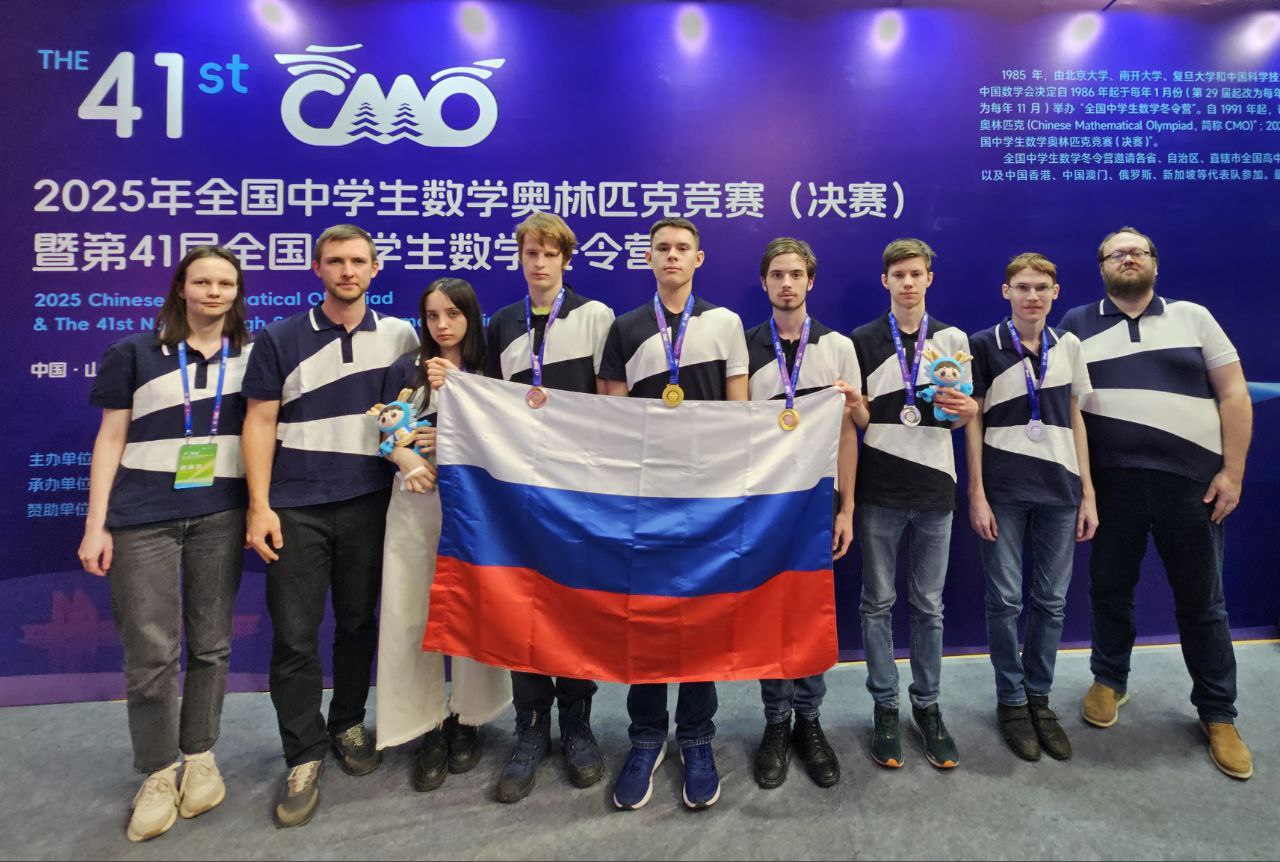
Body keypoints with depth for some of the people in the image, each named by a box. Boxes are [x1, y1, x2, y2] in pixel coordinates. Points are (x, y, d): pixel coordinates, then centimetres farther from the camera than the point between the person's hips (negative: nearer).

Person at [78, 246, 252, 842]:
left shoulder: (251, 355, 8)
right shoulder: (135, 353, 4)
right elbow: (110, 439, 4)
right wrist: (96, 524, -2)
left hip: (220, 515, 1)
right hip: (144, 517, -1)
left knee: (210, 643, 9)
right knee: (150, 651, -1)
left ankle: (200, 755, 27)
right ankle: (158, 772, 18)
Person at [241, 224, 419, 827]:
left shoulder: (399, 336, 6)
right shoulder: (279, 340, 2)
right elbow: (260, 423, 1)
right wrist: (259, 505, -6)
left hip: (368, 503, 1)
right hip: (294, 509, -1)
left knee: (358, 623, 11)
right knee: (294, 635, 1)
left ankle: (348, 723, 33)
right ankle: (304, 755, 16)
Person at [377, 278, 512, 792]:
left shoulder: (488, 370, 7)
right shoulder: (407, 369, 10)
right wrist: (409, 462, -14)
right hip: (416, 500, 1)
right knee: (412, 615, 0)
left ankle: (466, 721, 21)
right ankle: (430, 727, 14)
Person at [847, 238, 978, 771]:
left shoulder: (953, 340, 9)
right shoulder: (862, 341, 4)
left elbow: (959, 419, 12)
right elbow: (860, 416, 4)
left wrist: (964, 409, -10)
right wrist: (850, 402, -18)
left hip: (934, 488, 2)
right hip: (879, 491, -1)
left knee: (929, 606, 9)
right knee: (878, 603, 5)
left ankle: (927, 704, 24)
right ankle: (885, 706, 19)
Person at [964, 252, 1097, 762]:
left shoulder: (1068, 346, 9)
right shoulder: (984, 346, -1)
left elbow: (1075, 419, 12)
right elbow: (973, 420, -2)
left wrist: (1088, 492, 7)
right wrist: (976, 494, -7)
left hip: (1058, 490, 3)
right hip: (1004, 491, -3)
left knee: (1052, 601, 9)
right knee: (1005, 599, 2)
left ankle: (1039, 696, 25)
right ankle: (1010, 701, 18)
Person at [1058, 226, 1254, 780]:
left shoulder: (1193, 317, 7)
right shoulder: (1078, 325, 7)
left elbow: (1234, 394, 4)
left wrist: (1232, 471, -5)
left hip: (1190, 479, 0)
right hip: (1112, 482, 0)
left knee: (1201, 600, 8)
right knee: (1110, 588, 11)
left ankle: (1218, 715, 23)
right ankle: (1109, 681, 32)